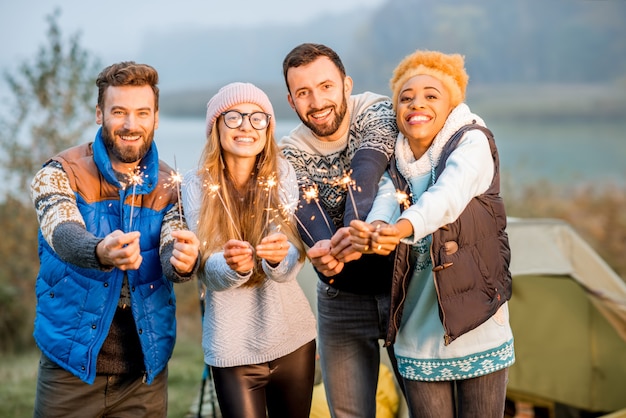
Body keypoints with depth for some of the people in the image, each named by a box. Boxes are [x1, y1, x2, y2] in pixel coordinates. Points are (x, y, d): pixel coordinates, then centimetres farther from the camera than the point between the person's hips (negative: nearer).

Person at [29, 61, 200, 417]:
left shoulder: (170, 187, 1)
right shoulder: (61, 173, -7)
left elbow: (171, 252, -12)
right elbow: (63, 235, -25)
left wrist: (185, 260, -37)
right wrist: (101, 253, -48)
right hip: (72, 365, -2)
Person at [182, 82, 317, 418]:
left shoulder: (282, 175, -4)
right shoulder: (196, 185, -7)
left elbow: (292, 263, -13)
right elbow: (210, 272, -12)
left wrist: (279, 255, -35)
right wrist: (232, 264, -34)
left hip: (292, 337, 2)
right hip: (232, 348, -2)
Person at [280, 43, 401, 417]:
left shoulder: (377, 113, -11)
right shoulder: (291, 155, -5)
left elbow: (367, 171, -31)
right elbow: (308, 214, -23)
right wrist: (325, 255, -46)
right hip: (343, 301, 2)